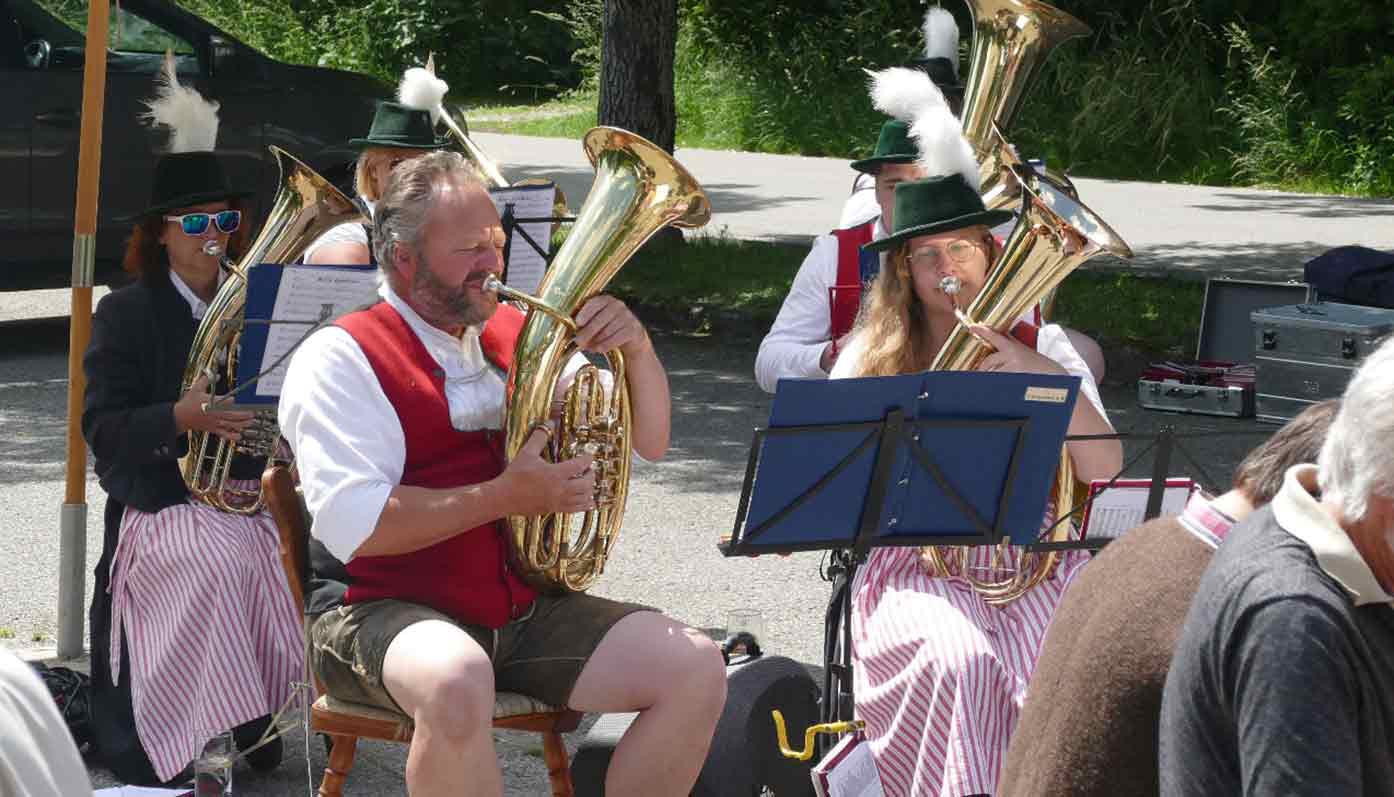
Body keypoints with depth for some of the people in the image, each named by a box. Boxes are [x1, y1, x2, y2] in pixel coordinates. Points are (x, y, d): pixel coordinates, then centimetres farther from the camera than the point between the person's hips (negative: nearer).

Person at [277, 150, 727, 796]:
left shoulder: (518, 338, 14)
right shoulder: (342, 359, -5)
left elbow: (646, 445, 18)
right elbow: (352, 524, -19)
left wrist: (636, 350, -1)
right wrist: (506, 496, -21)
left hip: (526, 610, 6)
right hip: (385, 614, -6)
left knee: (697, 670, -12)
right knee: (456, 681, -41)